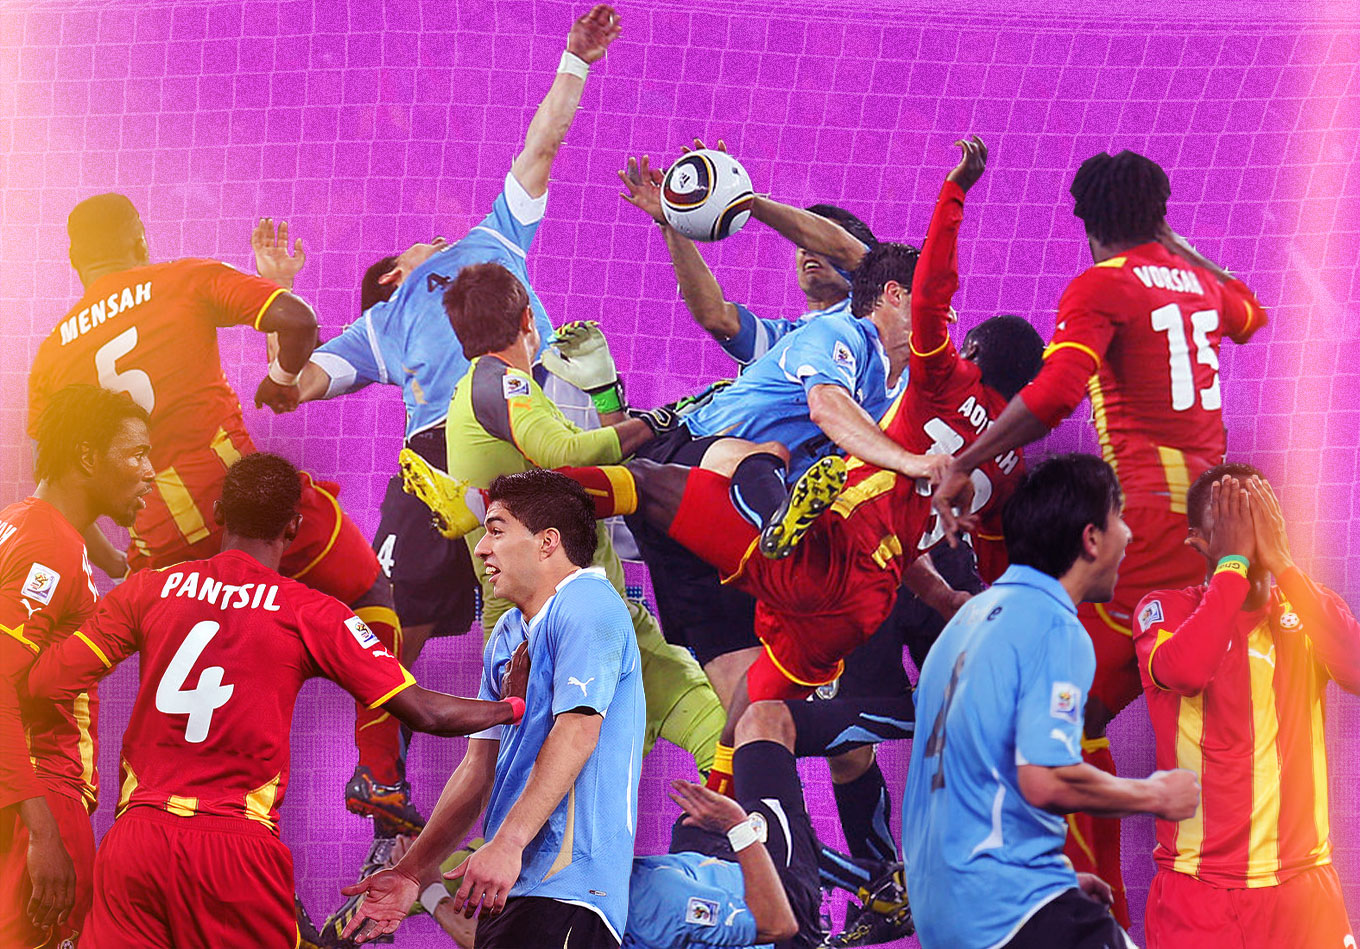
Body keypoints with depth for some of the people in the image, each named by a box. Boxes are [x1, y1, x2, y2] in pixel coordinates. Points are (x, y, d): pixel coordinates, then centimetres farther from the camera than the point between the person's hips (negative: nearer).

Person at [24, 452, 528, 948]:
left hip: (135, 838, 2)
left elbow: (45, 683, 6)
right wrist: (512, 706, 17)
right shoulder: (310, 614, 0)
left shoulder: (147, 589, 7)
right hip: (237, 848, -2)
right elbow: (425, 712, -1)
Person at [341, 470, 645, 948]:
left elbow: (576, 732, -18)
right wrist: (410, 872, 17)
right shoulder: (506, 635, 22)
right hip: (509, 890, 9)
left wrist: (507, 843, -26)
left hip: (565, 889, -9)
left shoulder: (586, 604, -6)